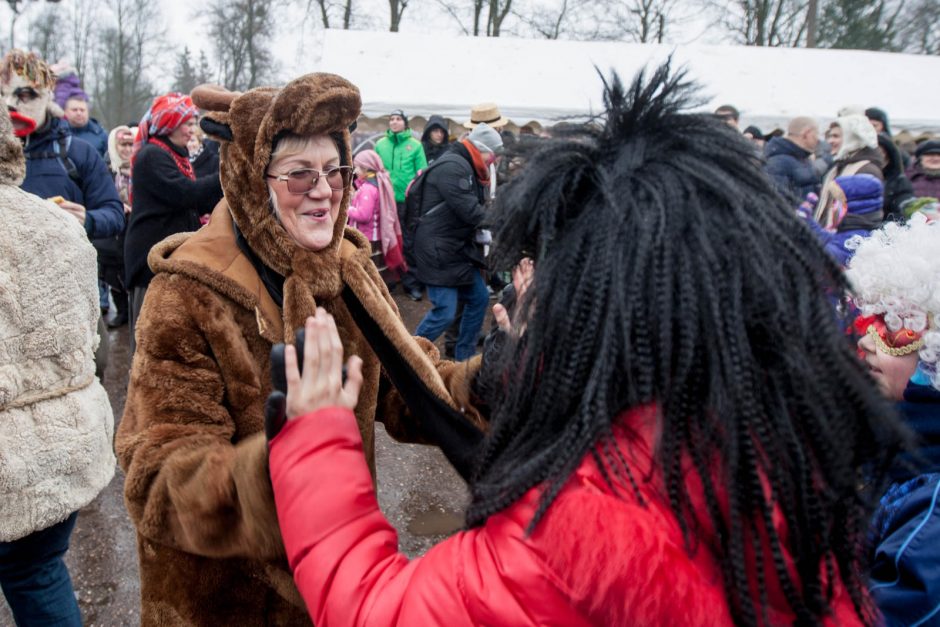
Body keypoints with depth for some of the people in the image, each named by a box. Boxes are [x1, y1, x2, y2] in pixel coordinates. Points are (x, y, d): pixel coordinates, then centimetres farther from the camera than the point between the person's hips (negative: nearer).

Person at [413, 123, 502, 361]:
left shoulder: (465, 168, 16)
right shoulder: (452, 167, -18)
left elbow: (478, 205, 16)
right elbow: (470, 211, -23)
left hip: (459, 248, 11)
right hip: (438, 250, -11)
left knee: (479, 297, 14)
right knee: (445, 313, -11)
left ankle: (464, 358, 27)